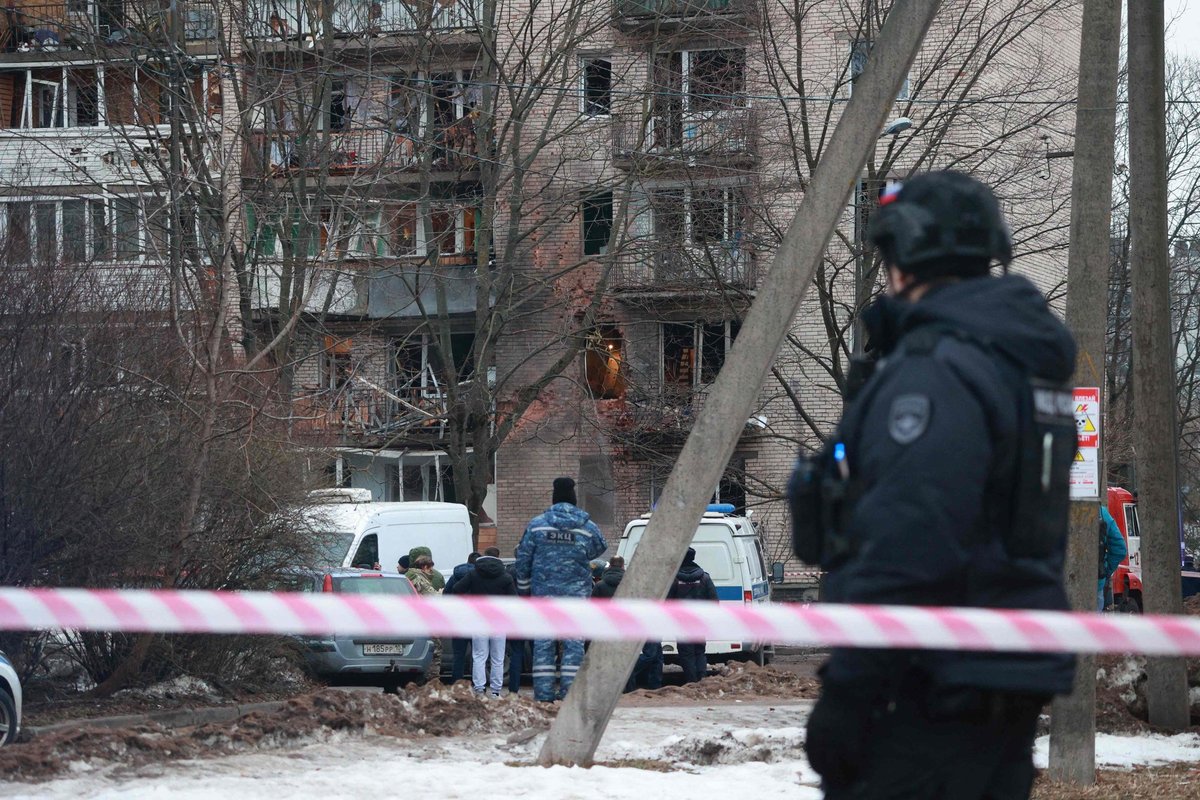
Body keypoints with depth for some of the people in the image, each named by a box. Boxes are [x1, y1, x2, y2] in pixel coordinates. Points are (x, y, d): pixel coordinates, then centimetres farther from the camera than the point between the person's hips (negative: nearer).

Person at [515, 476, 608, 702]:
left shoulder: (536, 524, 0)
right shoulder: (587, 527, -1)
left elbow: (523, 560, 4)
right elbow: (599, 548, 15)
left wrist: (524, 588, 14)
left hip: (543, 592, 0)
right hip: (576, 594, 0)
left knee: (543, 642, 4)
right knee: (574, 642, 2)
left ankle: (543, 692, 0)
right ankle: (570, 690, -4)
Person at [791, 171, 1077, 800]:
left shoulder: (933, 369, -16)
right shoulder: (1027, 366, 16)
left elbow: (903, 549, -24)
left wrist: (846, 692, -21)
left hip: (936, 693, -10)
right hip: (1012, 689, 10)